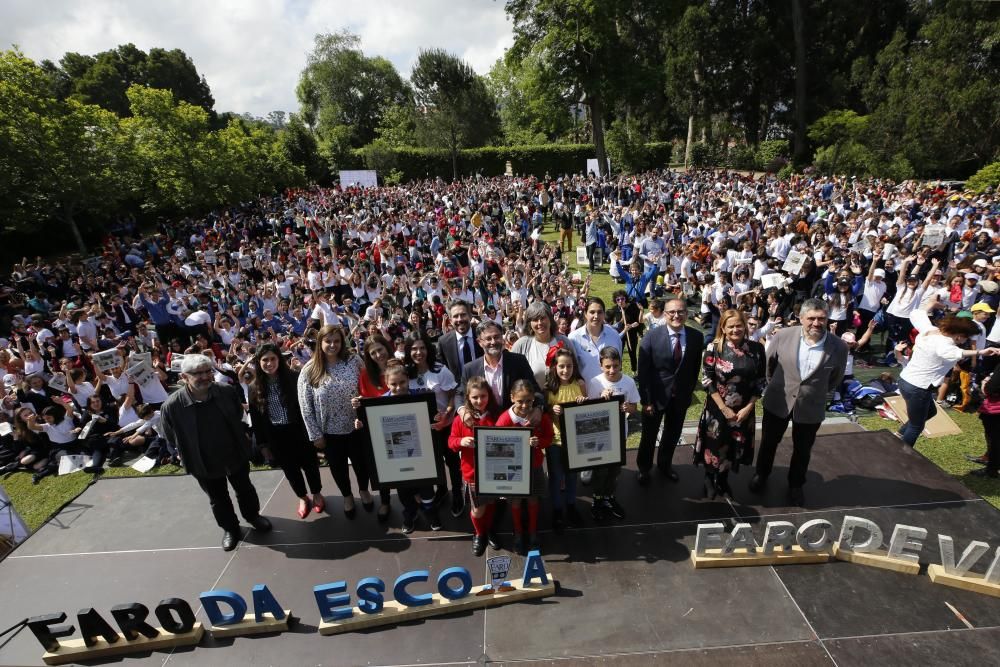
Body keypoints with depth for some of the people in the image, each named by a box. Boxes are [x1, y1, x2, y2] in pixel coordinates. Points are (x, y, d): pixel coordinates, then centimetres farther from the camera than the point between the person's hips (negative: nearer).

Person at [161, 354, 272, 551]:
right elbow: (172, 439, -8)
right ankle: (230, 528, 46)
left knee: (245, 489, 23)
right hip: (205, 464, -1)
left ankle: (253, 515, 50)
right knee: (218, 499, 21)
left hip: (236, 455, 1)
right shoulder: (171, 406, -25)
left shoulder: (228, 391, -19)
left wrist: (241, 442, 7)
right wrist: (191, 458, 0)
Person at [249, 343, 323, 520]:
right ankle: (303, 498, 39)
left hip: (298, 431, -2)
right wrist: (263, 443, 4)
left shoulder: (293, 378, -11)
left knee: (309, 464, 13)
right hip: (275, 436, 2)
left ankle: (317, 494, 37)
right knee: (290, 468, 17)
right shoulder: (254, 388, -3)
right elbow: (256, 418, 3)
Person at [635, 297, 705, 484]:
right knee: (649, 435, 15)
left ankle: (665, 464, 47)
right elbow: (643, 372, -15)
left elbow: (695, 368, 3)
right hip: (656, 395, -3)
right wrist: (646, 400, -15)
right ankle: (644, 468, 39)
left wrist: (690, 391, 4)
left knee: (673, 434, 21)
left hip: (681, 396, 3)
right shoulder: (651, 337, -17)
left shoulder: (697, 337, -8)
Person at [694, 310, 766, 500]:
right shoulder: (714, 347, -12)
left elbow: (761, 381, -1)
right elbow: (707, 380, -10)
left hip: (744, 409, 2)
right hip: (717, 407, -2)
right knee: (714, 445, 10)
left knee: (735, 446, 17)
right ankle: (709, 479, 36)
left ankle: (723, 480, 41)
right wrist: (723, 408, -13)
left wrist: (748, 407, -9)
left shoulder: (756, 348, -6)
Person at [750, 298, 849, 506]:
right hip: (777, 401, 0)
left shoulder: (839, 347, -15)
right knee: (769, 442, 19)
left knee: (802, 450, 19)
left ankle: (795, 485, 43)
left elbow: (835, 379, 4)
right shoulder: (783, 336, -16)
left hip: (811, 407, 0)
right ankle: (761, 474, 44)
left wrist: (817, 393, 12)